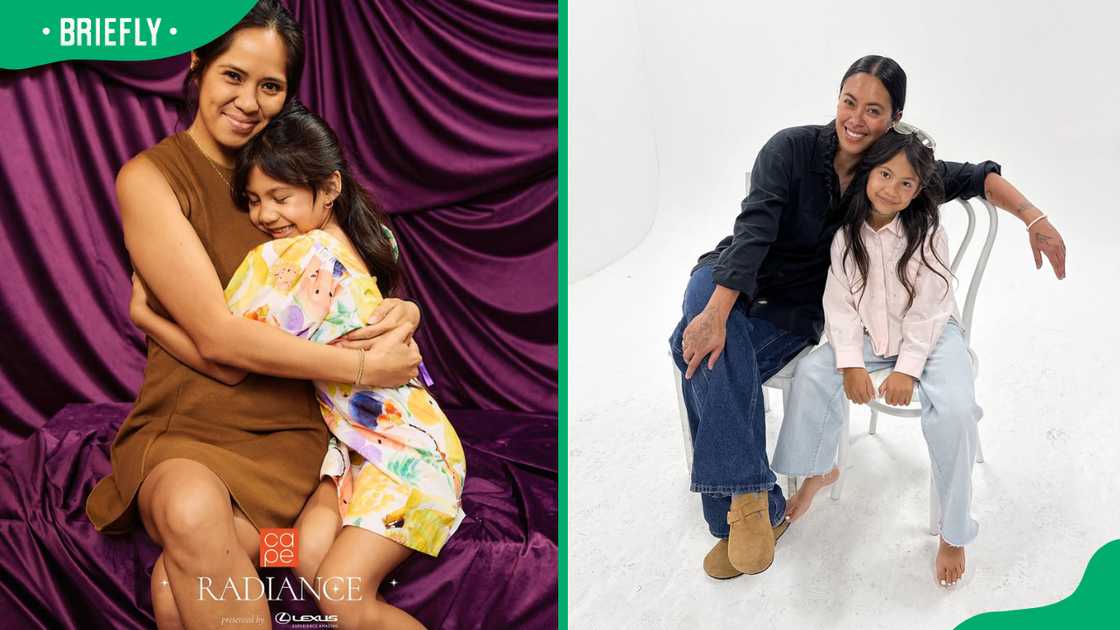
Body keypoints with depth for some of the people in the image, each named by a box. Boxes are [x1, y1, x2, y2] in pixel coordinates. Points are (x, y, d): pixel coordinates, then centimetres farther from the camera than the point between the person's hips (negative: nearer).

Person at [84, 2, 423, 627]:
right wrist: (363, 366, -16)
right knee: (192, 511, -38)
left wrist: (402, 313, -7)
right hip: (187, 430, -2)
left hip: (293, 427, 3)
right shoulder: (150, 177, -4)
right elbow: (216, 333, -14)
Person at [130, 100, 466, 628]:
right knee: (310, 558, -1)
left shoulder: (294, 256, -20)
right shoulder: (362, 239, 4)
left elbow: (228, 365, -16)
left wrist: (142, 314, -4)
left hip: (409, 452, -9)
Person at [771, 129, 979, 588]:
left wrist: (906, 369, -21)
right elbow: (840, 305, -5)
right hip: (869, 336, 4)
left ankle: (953, 534, -11)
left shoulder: (928, 234, -15)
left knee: (954, 411, -28)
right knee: (812, 372, -19)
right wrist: (851, 364, -16)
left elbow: (928, 310, -15)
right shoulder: (847, 237, -6)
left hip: (931, 336, -3)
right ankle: (820, 471, 6)